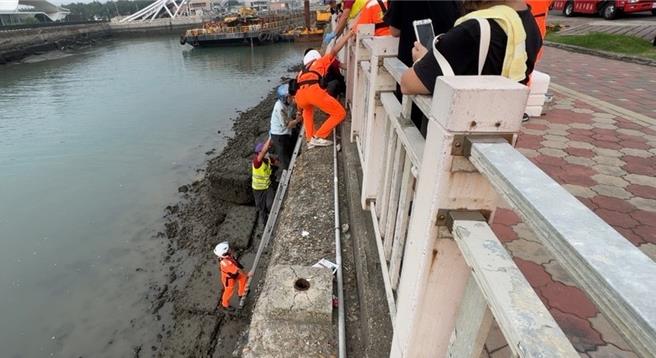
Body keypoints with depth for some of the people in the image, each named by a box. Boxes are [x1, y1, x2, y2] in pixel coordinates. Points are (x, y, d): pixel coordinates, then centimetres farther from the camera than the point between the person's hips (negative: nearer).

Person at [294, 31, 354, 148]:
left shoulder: (301, 73, 41)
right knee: (340, 113, 10)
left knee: (308, 109, 41)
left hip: (300, 95, 6)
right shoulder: (320, 62, 30)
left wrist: (300, 111, 61)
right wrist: (350, 33, 17)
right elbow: (334, 50, 15)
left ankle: (310, 139, 27)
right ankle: (318, 137, 6)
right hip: (314, 91, -5)